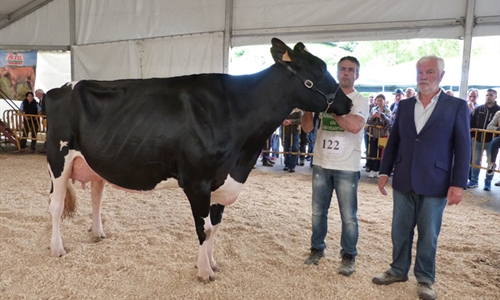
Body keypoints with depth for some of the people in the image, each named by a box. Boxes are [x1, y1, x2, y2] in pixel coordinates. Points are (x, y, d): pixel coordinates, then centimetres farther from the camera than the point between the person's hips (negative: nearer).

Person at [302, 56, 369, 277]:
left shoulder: (360, 101, -2)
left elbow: (355, 126, -23)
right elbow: (307, 127, 3)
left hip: (347, 168, -3)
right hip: (321, 164, 3)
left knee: (348, 216, 6)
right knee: (318, 211, 14)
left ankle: (348, 256, 21)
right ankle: (317, 249, 31)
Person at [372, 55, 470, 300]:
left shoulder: (456, 106, -2)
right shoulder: (404, 105, 8)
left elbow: (462, 148, -5)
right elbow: (393, 141, 11)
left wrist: (458, 184, -10)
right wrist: (384, 172, 6)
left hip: (434, 185, -3)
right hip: (403, 182, 3)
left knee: (428, 235, 9)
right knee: (400, 231, 13)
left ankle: (425, 279, 27)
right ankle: (398, 270, 31)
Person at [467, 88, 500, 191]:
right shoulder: (478, 109, 6)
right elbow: (471, 122, 5)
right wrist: (472, 135, -4)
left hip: (491, 141, -2)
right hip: (477, 140, 2)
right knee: (475, 161, 7)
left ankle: (488, 182, 17)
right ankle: (474, 181, 17)